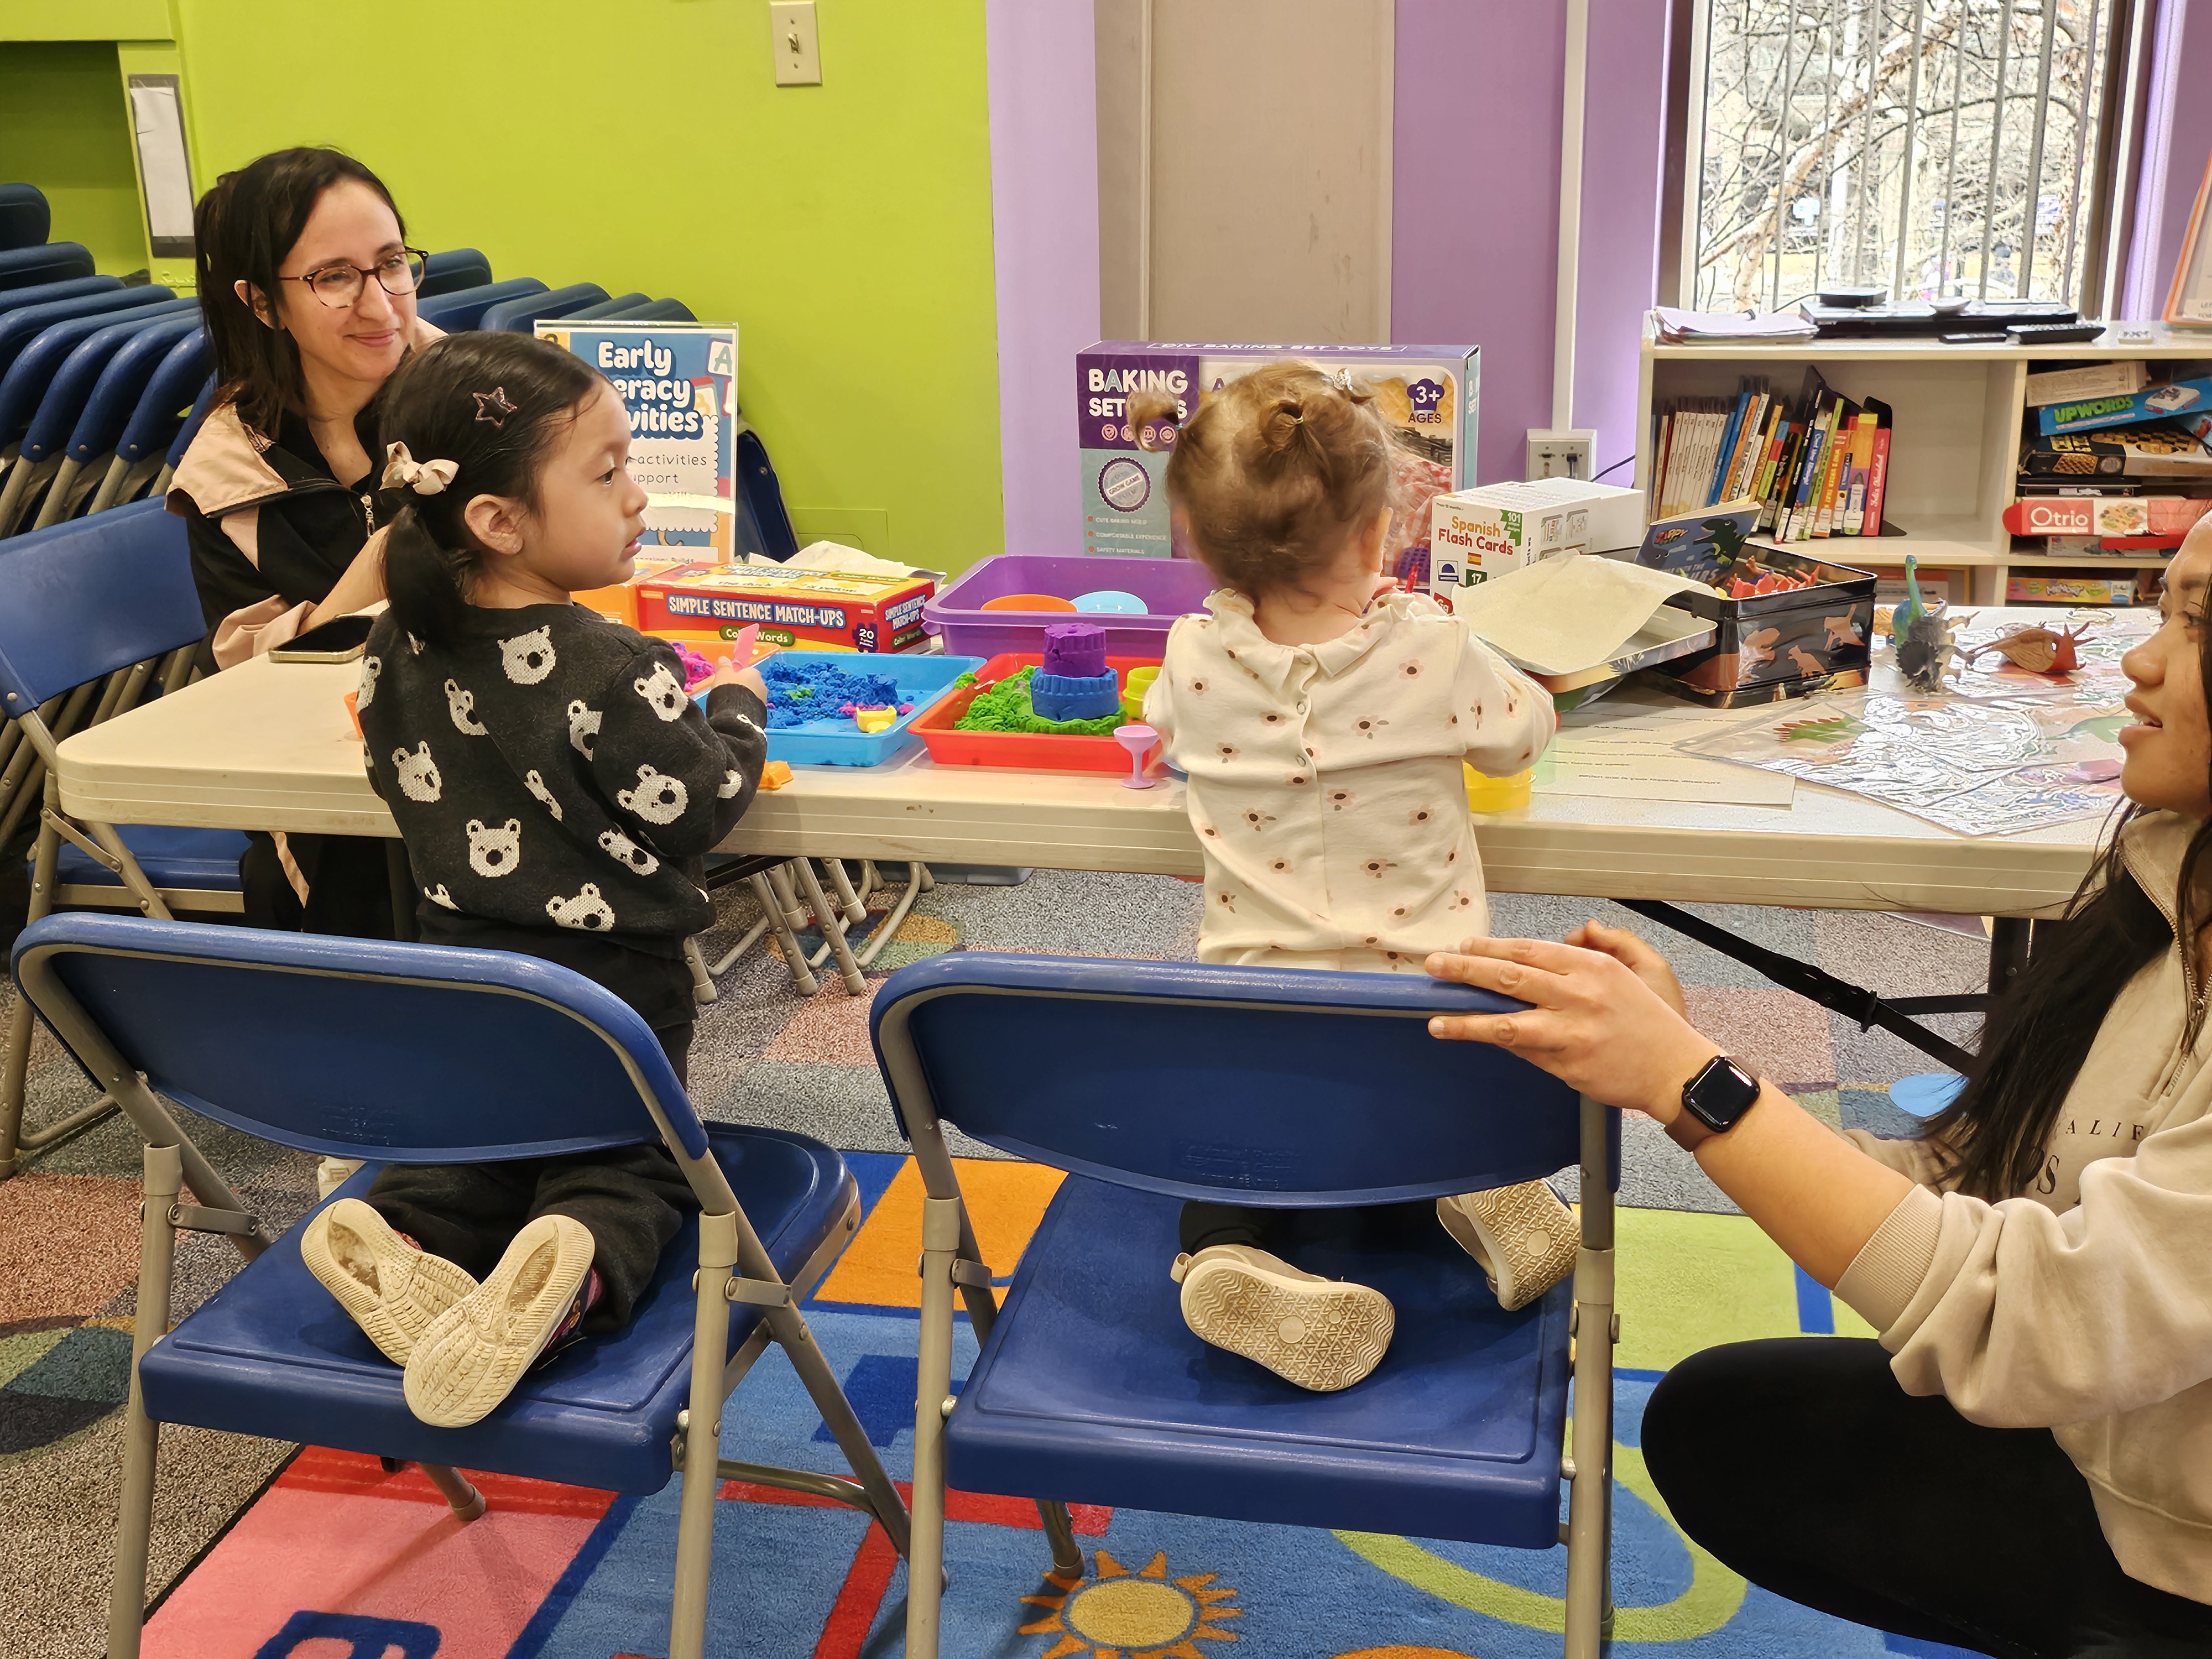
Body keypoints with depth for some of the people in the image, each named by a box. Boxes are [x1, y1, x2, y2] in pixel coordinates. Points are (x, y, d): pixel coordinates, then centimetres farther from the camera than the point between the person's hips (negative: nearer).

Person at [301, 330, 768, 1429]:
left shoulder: (398, 652, -6)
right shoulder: (611, 675, -25)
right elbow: (698, 810, -17)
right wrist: (736, 707, 1)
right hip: (609, 996, -5)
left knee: (474, 1146, 26)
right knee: (629, 1167, 12)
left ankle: (401, 1237, -4)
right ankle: (573, 1274, -18)